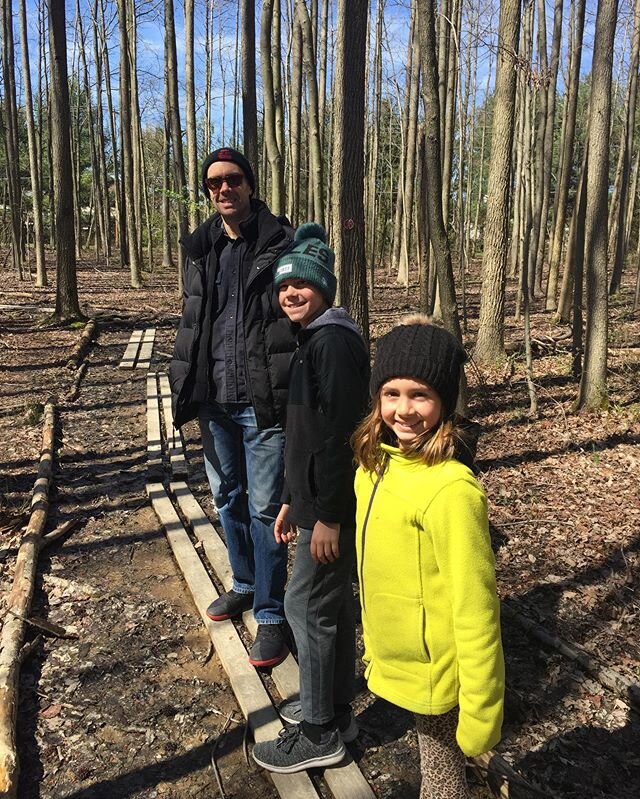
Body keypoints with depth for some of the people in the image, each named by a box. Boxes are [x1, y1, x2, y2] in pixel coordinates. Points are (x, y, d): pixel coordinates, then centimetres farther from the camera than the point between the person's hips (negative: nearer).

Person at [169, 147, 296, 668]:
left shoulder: (281, 243, -6)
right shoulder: (200, 248, 10)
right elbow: (191, 322, 15)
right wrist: (186, 389, 10)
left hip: (263, 402, -6)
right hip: (215, 400, 6)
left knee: (265, 507, 1)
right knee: (228, 498, 18)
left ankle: (271, 614, 15)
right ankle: (245, 584, 39)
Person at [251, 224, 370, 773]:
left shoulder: (334, 341, -18)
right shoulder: (312, 340, 13)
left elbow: (339, 433, -23)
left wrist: (328, 515, -21)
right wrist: (292, 500, 19)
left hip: (334, 503, -10)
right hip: (316, 497, 10)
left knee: (308, 605, 1)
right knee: (333, 602, 18)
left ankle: (319, 733, 18)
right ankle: (336, 708, 35)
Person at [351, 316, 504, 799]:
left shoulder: (449, 489, -28)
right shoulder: (376, 462, -4)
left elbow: (474, 608, -23)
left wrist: (481, 709, -17)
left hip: (436, 674, -7)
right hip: (400, 662, 7)